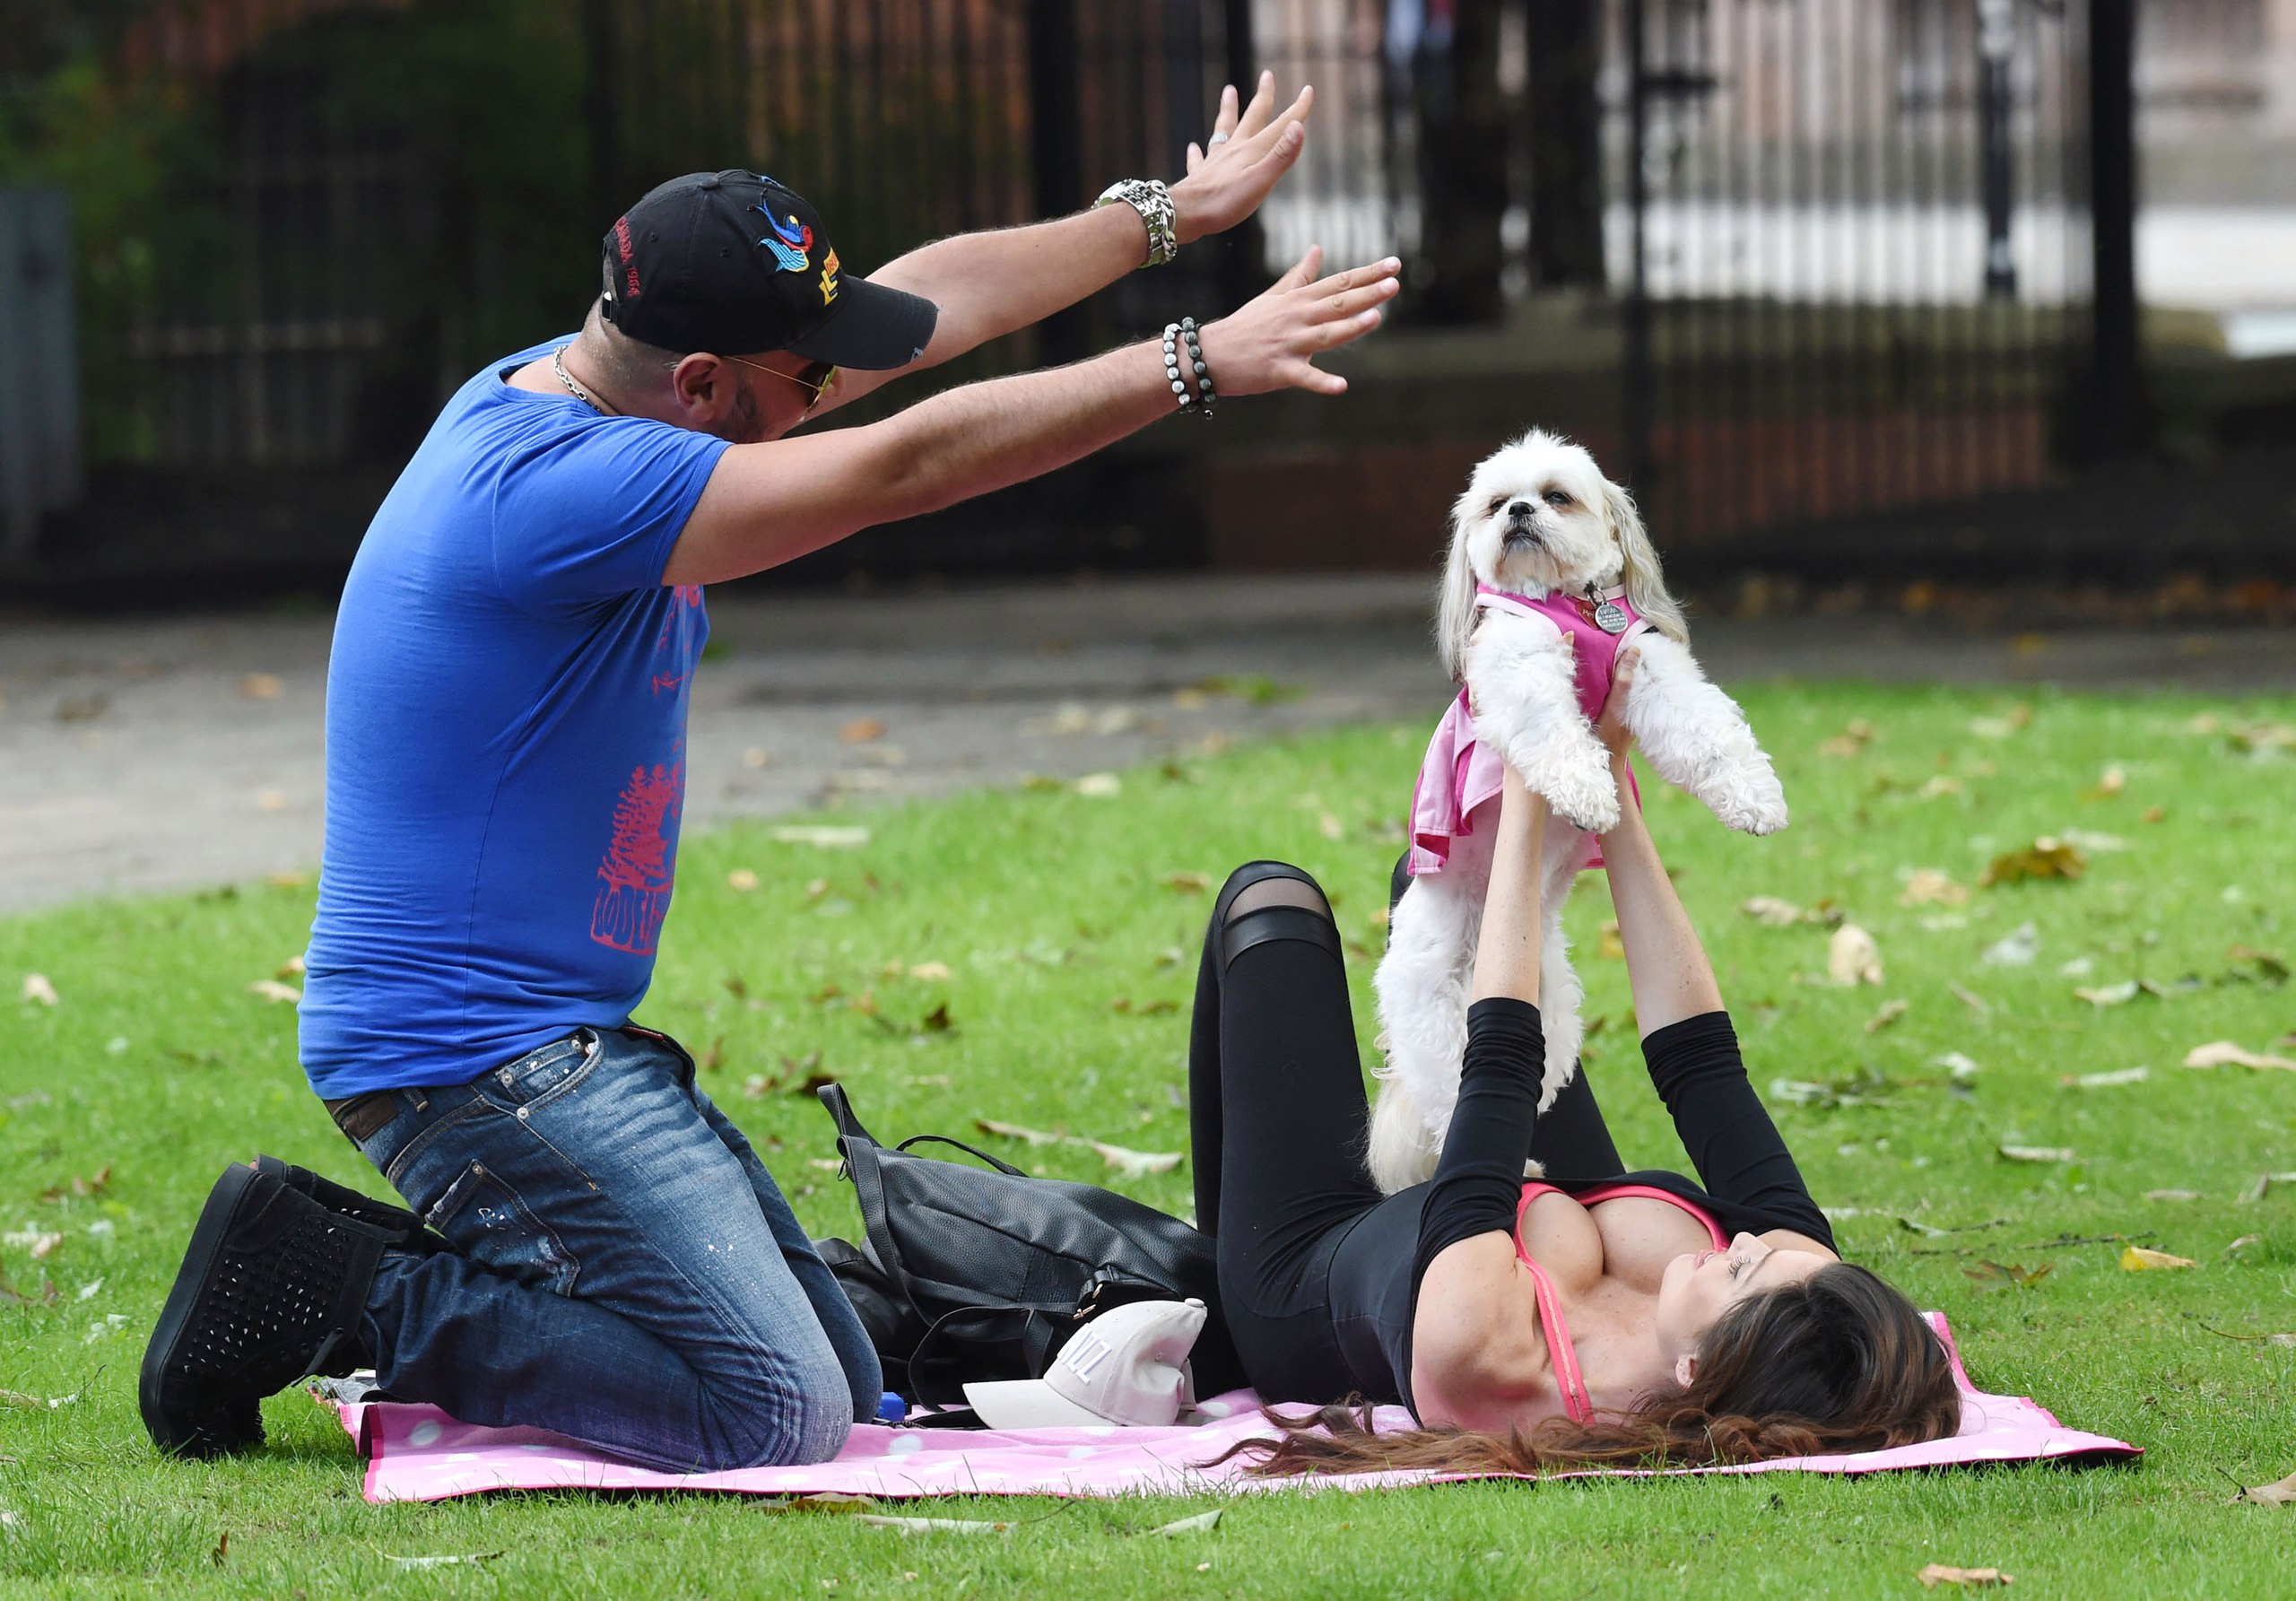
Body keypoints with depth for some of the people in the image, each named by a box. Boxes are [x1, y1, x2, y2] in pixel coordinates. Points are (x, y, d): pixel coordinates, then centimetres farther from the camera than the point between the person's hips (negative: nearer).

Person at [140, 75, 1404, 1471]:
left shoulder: (586, 388, 7)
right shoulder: (564, 482, -23)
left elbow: (925, 302, 17)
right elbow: (907, 466, -22)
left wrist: (1171, 214, 21)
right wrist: (1200, 367, -17)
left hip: (572, 1044, 11)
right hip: (477, 1063, -11)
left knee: (846, 1383, 5)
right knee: (777, 1414, -17)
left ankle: (388, 1264, 11)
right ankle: (341, 1294, -7)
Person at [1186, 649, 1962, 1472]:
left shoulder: (1479, 1347, -51)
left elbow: (1501, 1061, -37)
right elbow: (1698, 1054, -27)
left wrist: (1524, 807, -25)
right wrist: (1613, 789, -23)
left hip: (1301, 1274, -4)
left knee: (1270, 899, 15)